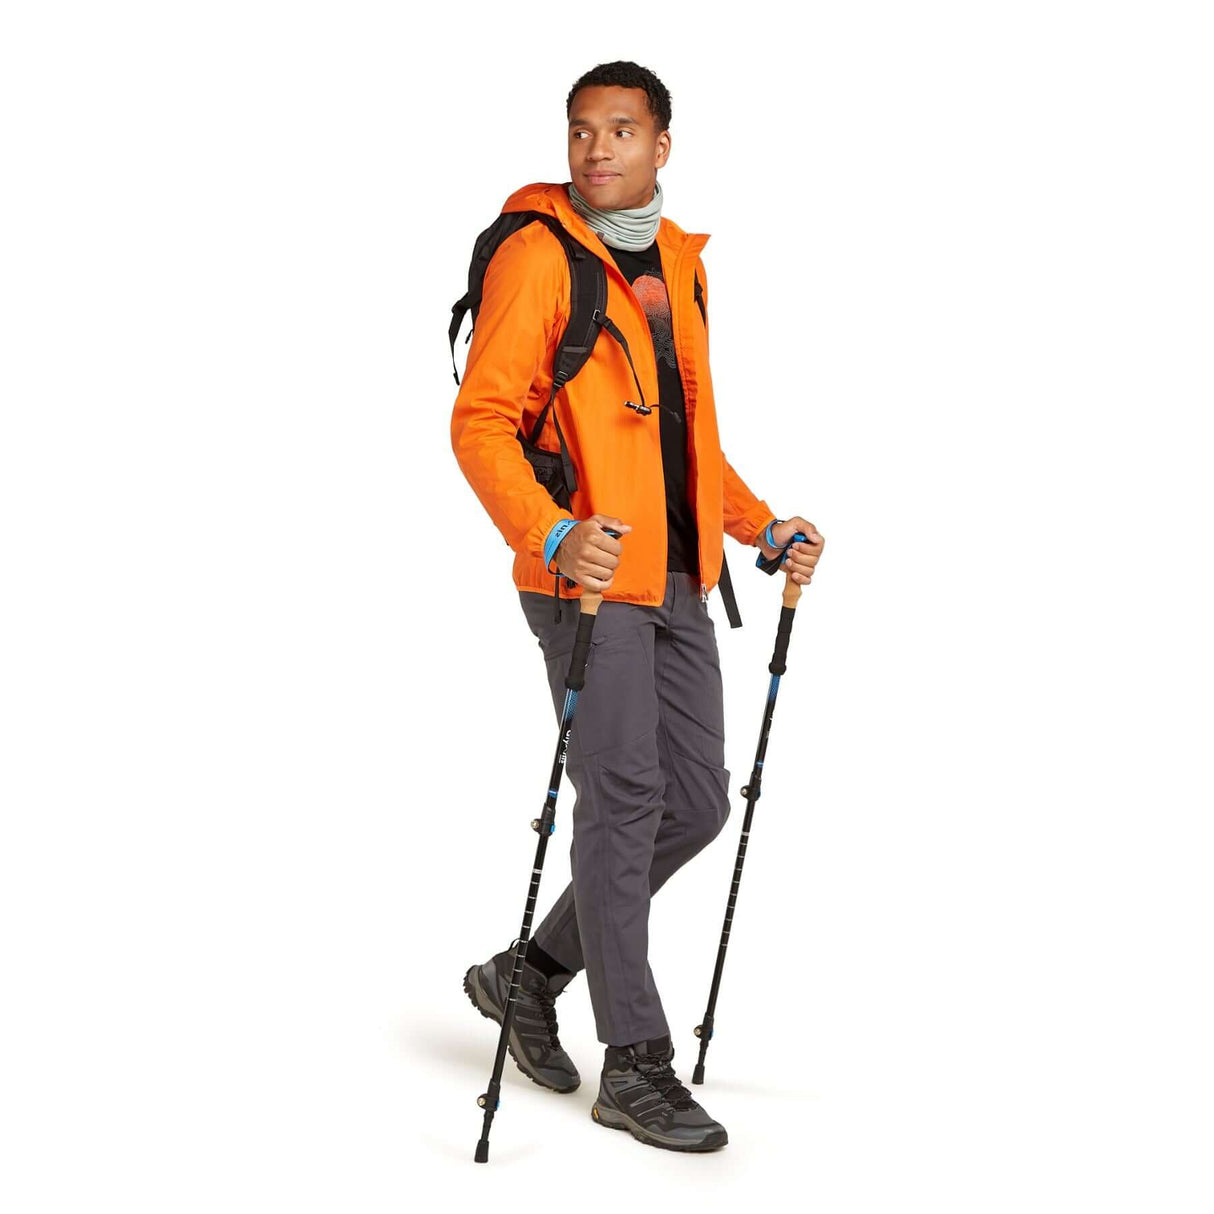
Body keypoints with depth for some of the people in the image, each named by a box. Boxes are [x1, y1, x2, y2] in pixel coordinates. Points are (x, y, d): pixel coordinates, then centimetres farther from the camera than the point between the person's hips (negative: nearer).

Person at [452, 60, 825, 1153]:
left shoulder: (681, 264, 17)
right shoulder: (538, 258, -7)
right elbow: (482, 418, -15)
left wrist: (759, 527, 14)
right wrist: (549, 533, -30)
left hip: (678, 580, 8)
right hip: (588, 576, -8)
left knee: (696, 803, 8)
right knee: (625, 801, -7)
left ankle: (529, 973, 24)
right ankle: (636, 1066, 2)